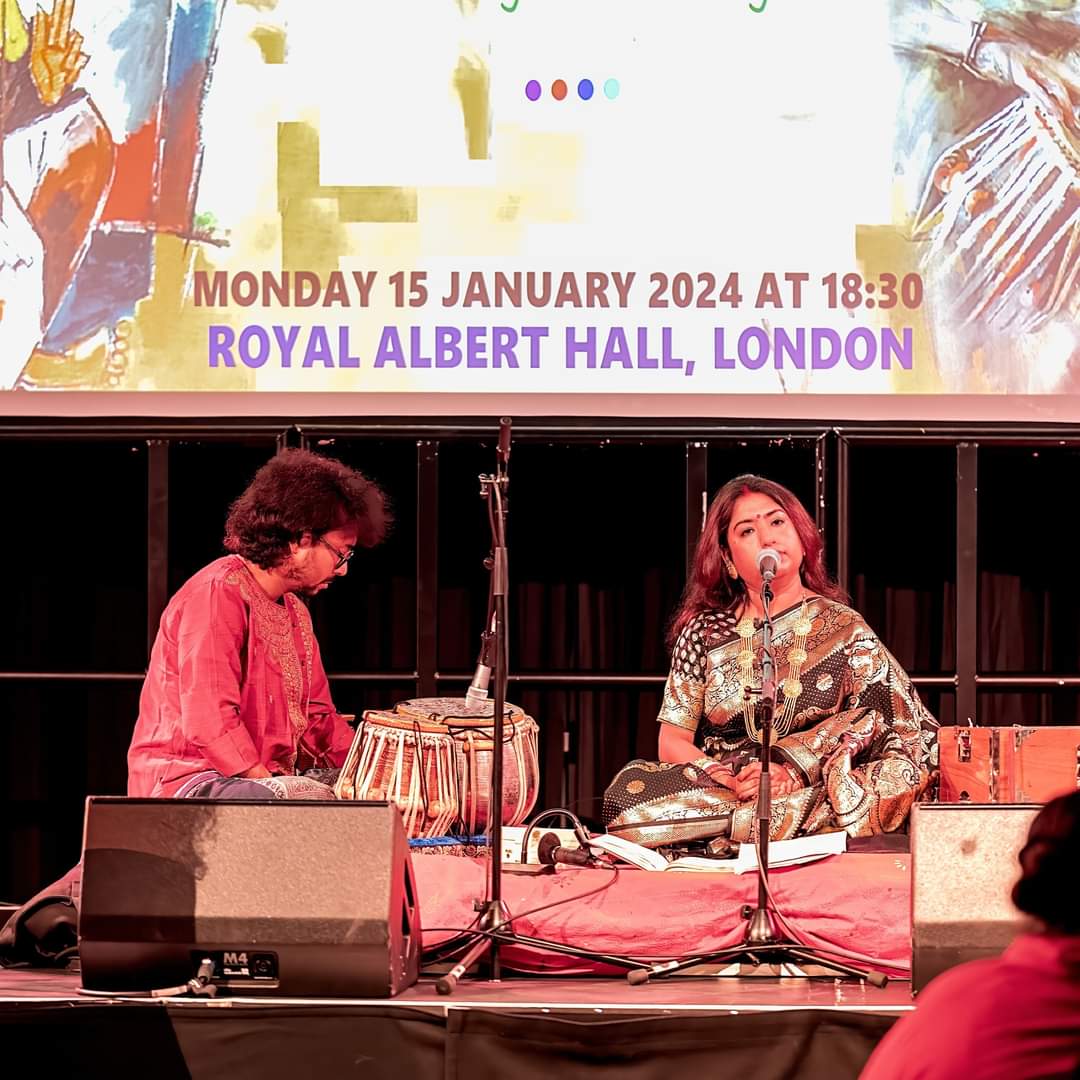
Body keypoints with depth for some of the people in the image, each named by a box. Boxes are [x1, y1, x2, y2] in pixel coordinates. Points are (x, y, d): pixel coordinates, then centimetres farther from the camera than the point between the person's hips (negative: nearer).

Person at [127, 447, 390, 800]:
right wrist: (269, 785, -24)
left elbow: (317, 719, 17)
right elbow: (208, 723, -22)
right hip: (190, 780, -10)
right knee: (313, 799, -33)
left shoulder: (294, 611, 17)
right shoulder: (218, 592, -15)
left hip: (270, 777, 10)